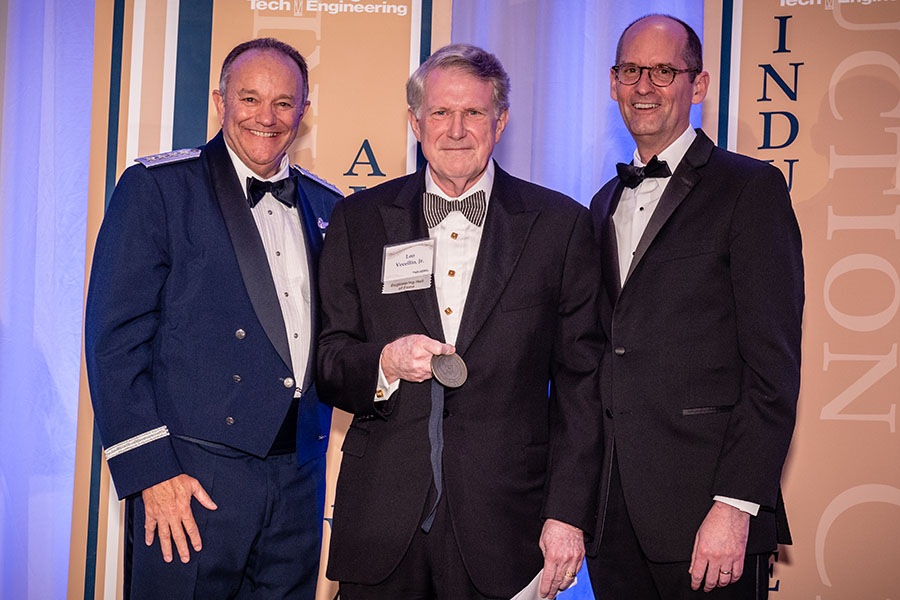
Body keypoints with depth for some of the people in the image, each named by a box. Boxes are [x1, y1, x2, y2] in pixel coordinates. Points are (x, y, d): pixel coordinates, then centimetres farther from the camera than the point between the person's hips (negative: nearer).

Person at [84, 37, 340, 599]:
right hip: (191, 477, -4)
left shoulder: (328, 207, 13)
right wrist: (149, 470, -13)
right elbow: (115, 338, -7)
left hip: (300, 483, 5)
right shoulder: (155, 187, -2)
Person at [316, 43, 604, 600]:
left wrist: (569, 515, -5)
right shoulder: (359, 220, 7)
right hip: (380, 526, 2)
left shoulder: (561, 224, 2)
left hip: (504, 531, -1)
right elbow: (328, 366, 5)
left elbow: (580, 384, 1)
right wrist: (386, 363, -17)